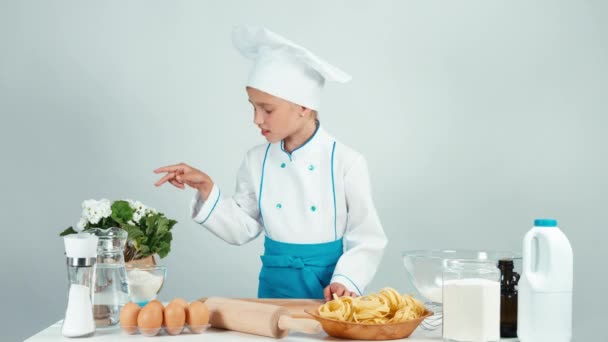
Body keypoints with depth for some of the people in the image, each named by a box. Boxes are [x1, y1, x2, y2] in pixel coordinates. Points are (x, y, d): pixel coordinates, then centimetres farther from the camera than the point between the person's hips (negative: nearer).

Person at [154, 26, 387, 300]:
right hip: (274, 286, 3)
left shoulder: (347, 162, -10)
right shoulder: (257, 160, 0)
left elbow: (367, 239, -5)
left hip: (328, 286, -2)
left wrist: (345, 281, -19)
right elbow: (243, 229, 7)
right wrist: (206, 189, -4)